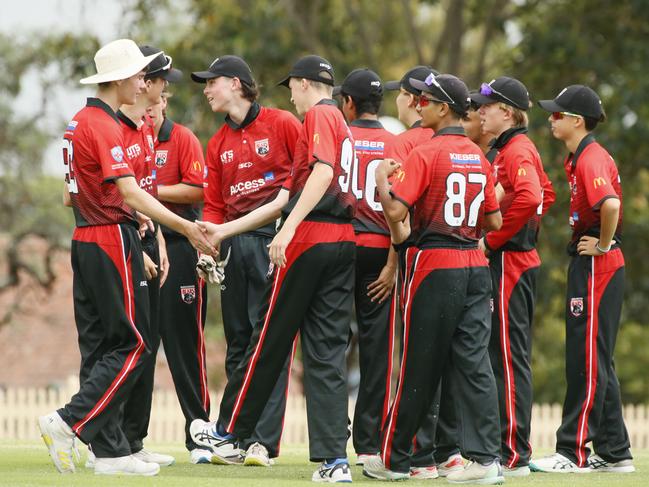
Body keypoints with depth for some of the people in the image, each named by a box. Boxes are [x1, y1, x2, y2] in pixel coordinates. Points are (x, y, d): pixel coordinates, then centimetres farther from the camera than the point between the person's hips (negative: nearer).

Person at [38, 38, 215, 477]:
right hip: (112, 239, -10)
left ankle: (112, 452, 9)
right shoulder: (104, 125, -15)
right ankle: (70, 422, -14)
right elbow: (129, 193, -22)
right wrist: (186, 227, -24)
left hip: (85, 242, 10)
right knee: (134, 344, -6)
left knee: (100, 347, 8)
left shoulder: (80, 123, 15)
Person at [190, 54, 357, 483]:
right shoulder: (343, 126, 23)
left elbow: (322, 173, -22)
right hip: (344, 240, 8)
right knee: (328, 350, 4)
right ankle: (335, 459, -4)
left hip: (310, 239, -8)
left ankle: (229, 431, 18)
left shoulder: (318, 116, -4)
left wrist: (289, 228, -28)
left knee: (270, 338, 5)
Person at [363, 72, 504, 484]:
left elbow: (395, 210, -16)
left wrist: (381, 179, 1)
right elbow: (494, 221, 12)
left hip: (436, 266, -6)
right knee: (474, 362, 2)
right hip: (477, 265, 6)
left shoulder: (426, 154, -10)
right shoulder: (479, 158, 10)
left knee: (420, 366, 1)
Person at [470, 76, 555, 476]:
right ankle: (513, 447, 16)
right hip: (521, 258, 11)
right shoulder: (518, 148, 16)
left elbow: (529, 198, -30)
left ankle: (514, 456, -8)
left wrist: (493, 239, -21)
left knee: (509, 357, -9)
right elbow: (546, 193, 28)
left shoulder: (516, 151, -14)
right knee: (509, 356, 12)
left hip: (510, 262, -11)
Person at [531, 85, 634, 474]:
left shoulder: (591, 159, -17)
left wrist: (603, 245, -21)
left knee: (587, 359, -7)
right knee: (595, 360, 13)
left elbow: (611, 204, -34)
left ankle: (574, 453, -5)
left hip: (597, 266, -10)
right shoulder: (582, 157, 15)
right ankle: (614, 453, 16)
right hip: (590, 265, 10)